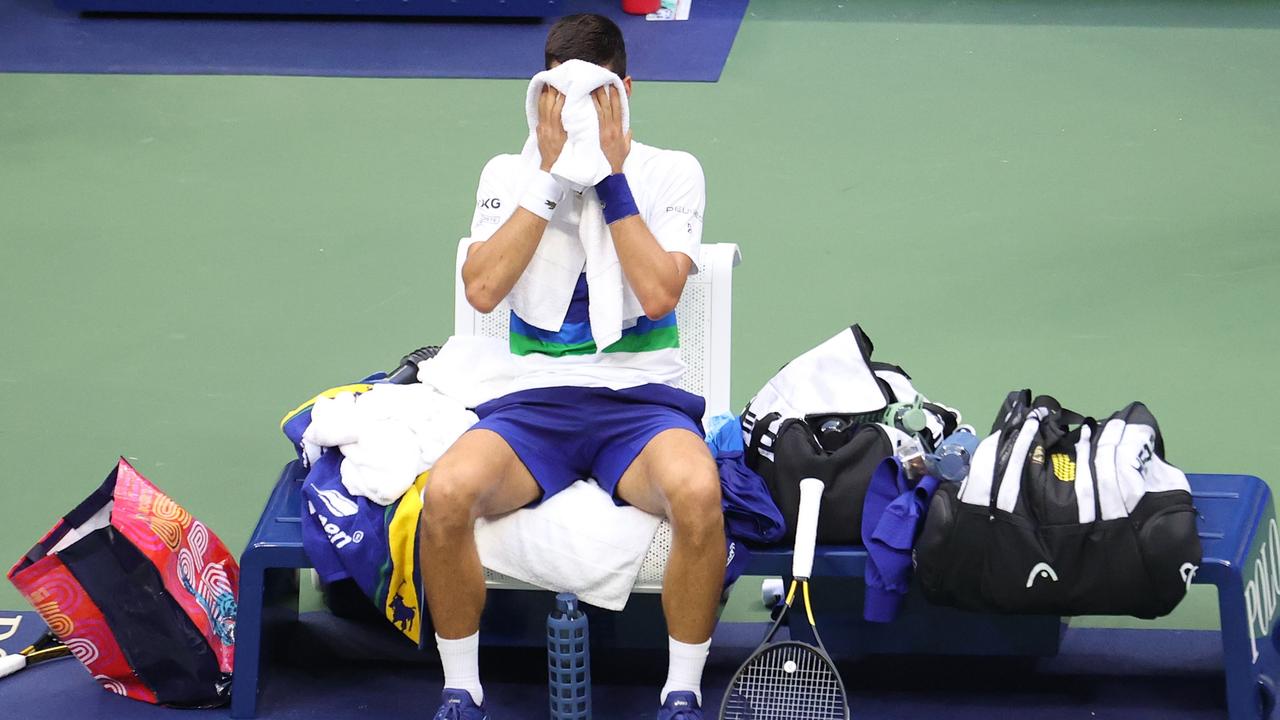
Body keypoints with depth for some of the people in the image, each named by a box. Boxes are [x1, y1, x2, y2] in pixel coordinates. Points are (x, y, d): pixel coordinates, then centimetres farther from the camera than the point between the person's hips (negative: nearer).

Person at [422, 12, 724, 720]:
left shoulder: (672, 172, 6)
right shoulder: (510, 174, 10)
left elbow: (659, 293, -9)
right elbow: (482, 288, -7)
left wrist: (611, 178, -10)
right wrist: (551, 175, -7)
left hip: (642, 398, -1)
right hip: (534, 397, 1)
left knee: (697, 493, -37)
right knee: (447, 495, -32)